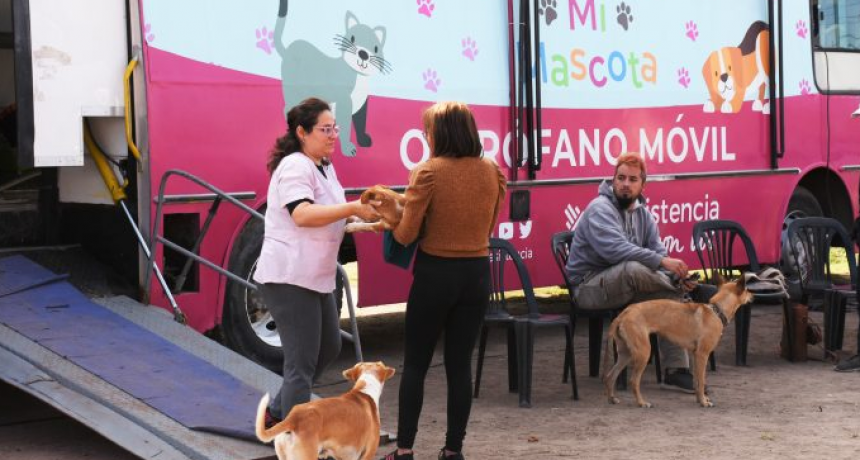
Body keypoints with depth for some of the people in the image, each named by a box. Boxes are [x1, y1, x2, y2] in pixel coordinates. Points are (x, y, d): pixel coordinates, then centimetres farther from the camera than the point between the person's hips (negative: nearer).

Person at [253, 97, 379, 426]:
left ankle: (277, 413, 32)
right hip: (289, 278, -10)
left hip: (315, 276, 10)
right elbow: (302, 214, -30)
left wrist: (363, 219, 4)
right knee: (302, 363, -6)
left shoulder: (324, 167, 16)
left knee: (329, 347, 20)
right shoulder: (295, 167, -16)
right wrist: (353, 208, -30)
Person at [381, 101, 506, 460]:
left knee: (415, 364, 8)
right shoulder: (492, 171, 1)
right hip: (476, 273, 4)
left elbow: (406, 235, -11)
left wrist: (392, 221, 9)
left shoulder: (428, 172, -13)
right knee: (460, 364, 10)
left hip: (435, 273, -4)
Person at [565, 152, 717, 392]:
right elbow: (615, 249, -31)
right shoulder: (600, 209, -15)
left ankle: (676, 371, -12)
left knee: (670, 294, -16)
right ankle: (693, 290, -14)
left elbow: (658, 252, 6)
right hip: (589, 288, -8)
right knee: (633, 268, -36)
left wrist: (675, 274, -17)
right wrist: (662, 261, -35)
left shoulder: (642, 214, 11)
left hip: (624, 287, 8)